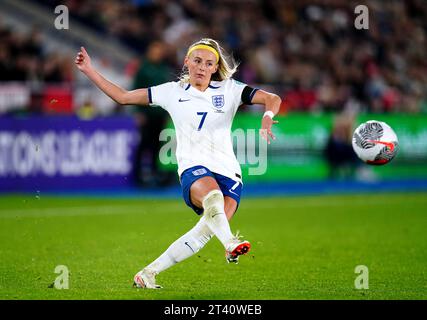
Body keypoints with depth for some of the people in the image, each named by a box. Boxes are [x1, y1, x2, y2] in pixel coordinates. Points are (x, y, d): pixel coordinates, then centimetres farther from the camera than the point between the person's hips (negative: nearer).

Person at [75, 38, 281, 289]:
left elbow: (272, 99, 3)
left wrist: (267, 117, -19)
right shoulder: (173, 92, 12)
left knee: (207, 229, -20)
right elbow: (123, 97, 17)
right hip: (193, 169, -1)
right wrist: (90, 71, 13)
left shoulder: (229, 89, 10)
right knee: (213, 195, -37)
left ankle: (148, 273, -10)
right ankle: (230, 243, -61)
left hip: (228, 171, 1)